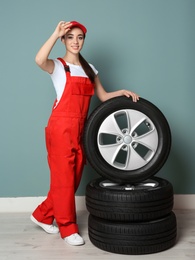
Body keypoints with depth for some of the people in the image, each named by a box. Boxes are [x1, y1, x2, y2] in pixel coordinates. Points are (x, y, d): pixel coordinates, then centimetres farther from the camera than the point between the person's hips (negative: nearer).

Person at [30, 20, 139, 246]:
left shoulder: (89, 69, 16)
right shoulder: (57, 66, -3)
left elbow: (103, 96, 15)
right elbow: (39, 60, -27)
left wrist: (122, 92, -1)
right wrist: (56, 34, -20)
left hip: (80, 129, 7)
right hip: (60, 128, -6)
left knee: (74, 178, 10)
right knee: (63, 177, -1)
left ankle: (43, 215, 27)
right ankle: (68, 228, 11)